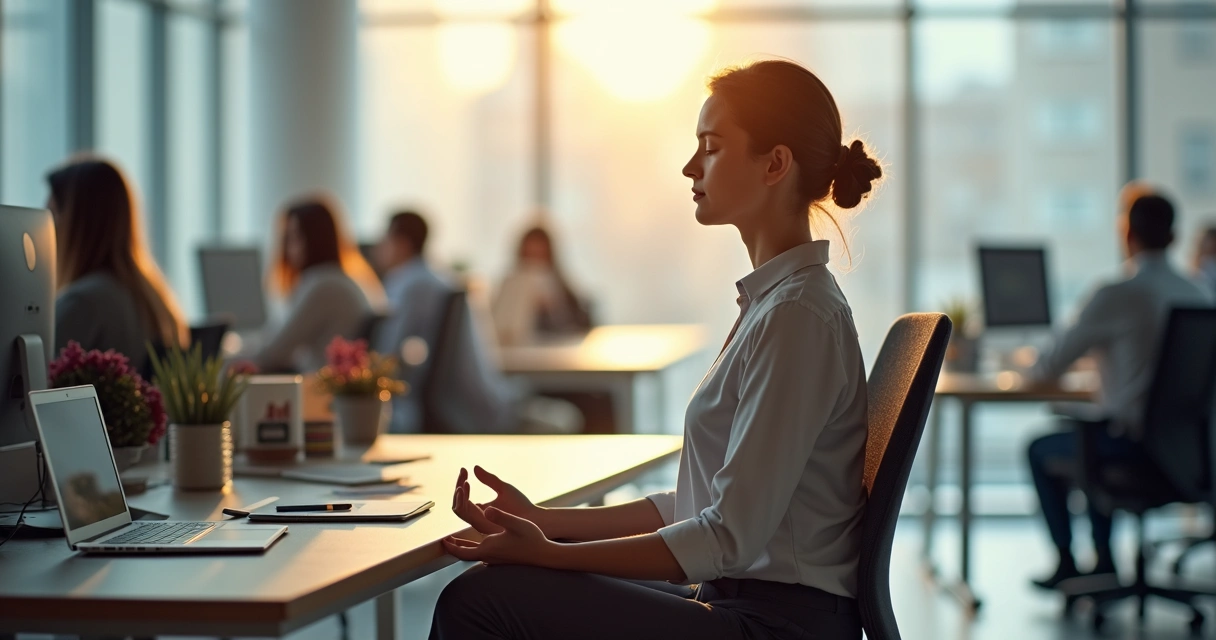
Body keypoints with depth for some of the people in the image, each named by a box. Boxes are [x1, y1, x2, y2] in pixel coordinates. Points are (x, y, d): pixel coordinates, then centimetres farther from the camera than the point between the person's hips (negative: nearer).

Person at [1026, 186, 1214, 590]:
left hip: (1132, 442, -7)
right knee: (1090, 441, 34)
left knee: (1041, 450, 21)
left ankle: (1067, 564, 26)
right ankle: (1104, 562, 35)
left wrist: (1038, 369, 14)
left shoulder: (1117, 296, -17)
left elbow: (1047, 371, -10)